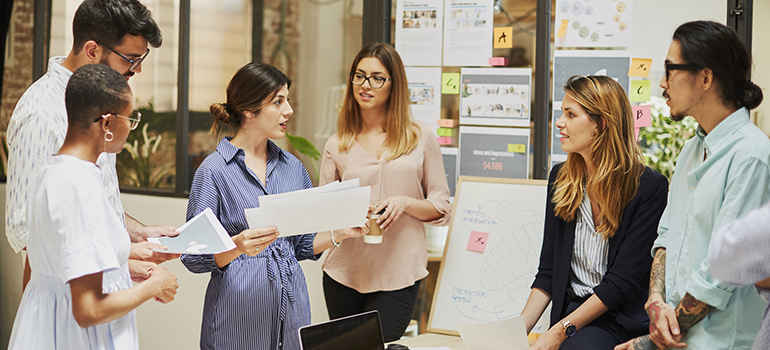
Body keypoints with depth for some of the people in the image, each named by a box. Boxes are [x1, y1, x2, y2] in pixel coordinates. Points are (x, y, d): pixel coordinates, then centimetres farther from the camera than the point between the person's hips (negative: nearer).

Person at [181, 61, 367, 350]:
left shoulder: (292, 167, 10)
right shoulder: (213, 170, -8)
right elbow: (194, 258, -10)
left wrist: (339, 234, -2)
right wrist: (238, 247, -26)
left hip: (292, 305, 5)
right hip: (238, 312, -5)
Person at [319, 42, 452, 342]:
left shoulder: (421, 137, 4)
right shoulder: (337, 146, 7)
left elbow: (441, 208, 5)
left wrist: (405, 202, -13)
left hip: (399, 276, -2)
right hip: (345, 273, 2)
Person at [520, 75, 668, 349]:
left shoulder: (650, 188, -7)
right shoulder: (561, 178, 10)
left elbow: (623, 280, -11)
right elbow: (548, 272, 11)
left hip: (627, 319, -4)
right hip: (576, 311, 4)